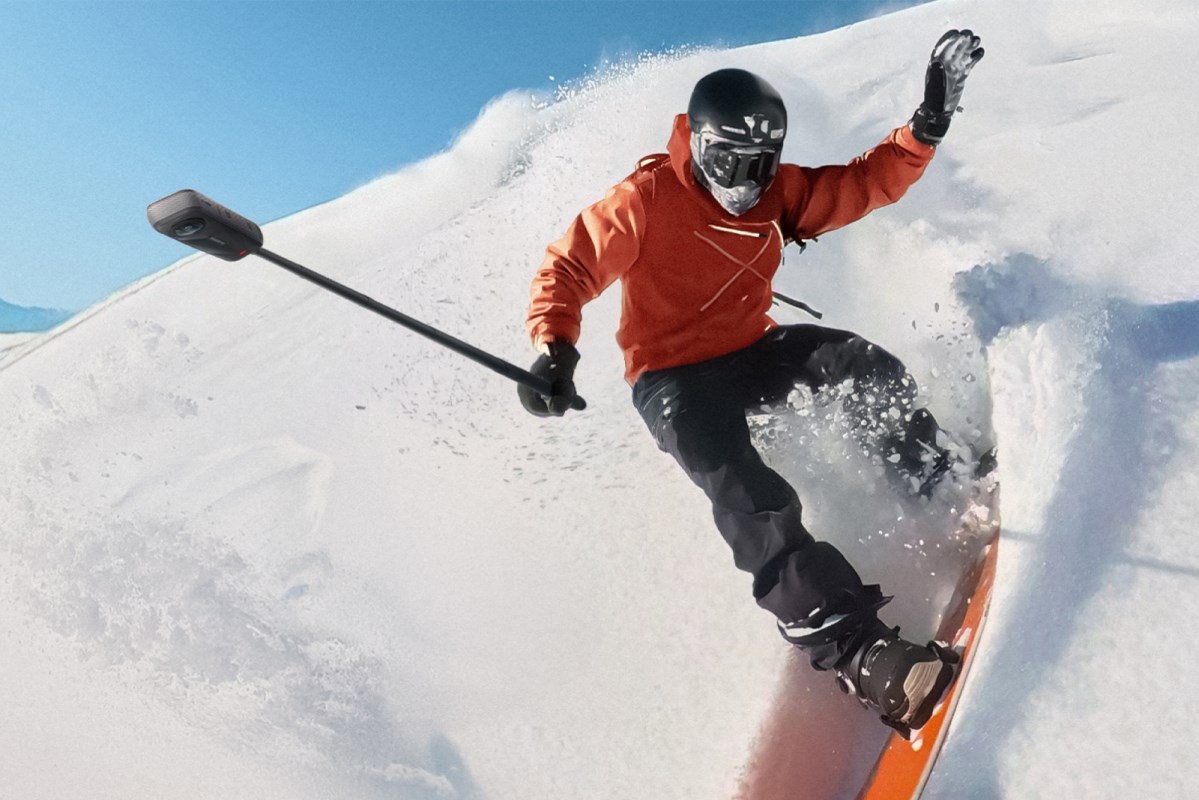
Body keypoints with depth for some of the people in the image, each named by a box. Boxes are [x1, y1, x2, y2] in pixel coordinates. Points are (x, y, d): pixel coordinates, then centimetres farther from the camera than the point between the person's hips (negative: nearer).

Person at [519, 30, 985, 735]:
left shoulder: (778, 190, 1)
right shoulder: (645, 200, -15)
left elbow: (865, 183, 0)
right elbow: (568, 268, -14)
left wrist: (927, 126, -16)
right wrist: (554, 351, -30)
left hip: (754, 354, 6)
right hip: (675, 381, -5)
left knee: (865, 365, -17)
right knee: (749, 497, -28)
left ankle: (943, 486, 5)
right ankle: (853, 648, -30)